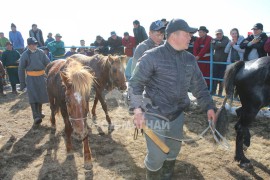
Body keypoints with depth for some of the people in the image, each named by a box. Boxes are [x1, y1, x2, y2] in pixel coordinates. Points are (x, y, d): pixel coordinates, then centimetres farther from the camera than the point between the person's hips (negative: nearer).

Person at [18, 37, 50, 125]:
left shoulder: (41, 52, 2)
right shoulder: (25, 55, -3)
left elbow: (48, 64, 4)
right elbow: (21, 69, 1)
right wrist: (22, 83, 0)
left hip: (41, 77, 3)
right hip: (31, 78, -3)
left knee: (41, 96, 13)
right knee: (33, 97, -9)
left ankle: (39, 113, 32)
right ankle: (36, 117, -10)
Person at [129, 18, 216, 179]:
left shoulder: (190, 59, 5)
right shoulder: (152, 57, -13)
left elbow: (199, 86, 12)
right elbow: (136, 83, -12)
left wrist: (209, 106, 4)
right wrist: (138, 109, -21)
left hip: (178, 116, 6)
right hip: (155, 116, -6)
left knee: (173, 152, 20)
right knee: (157, 156, 1)